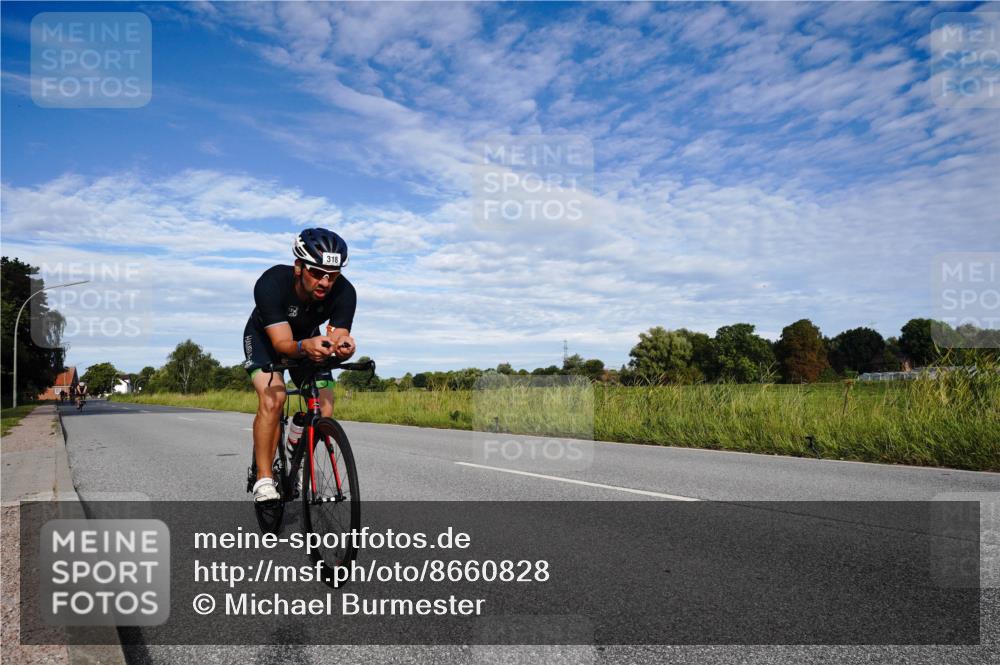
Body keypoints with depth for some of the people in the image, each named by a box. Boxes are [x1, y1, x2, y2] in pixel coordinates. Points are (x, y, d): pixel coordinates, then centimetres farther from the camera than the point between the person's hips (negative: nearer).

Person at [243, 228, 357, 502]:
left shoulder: (344, 292, -31)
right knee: (273, 398, -29)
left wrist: (342, 347, -56)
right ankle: (264, 479, -15)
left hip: (309, 339, 3)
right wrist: (305, 346, -62)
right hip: (265, 338, -3)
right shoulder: (271, 283, -38)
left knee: (324, 411, -11)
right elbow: (282, 343, -40)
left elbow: (338, 336, -32)